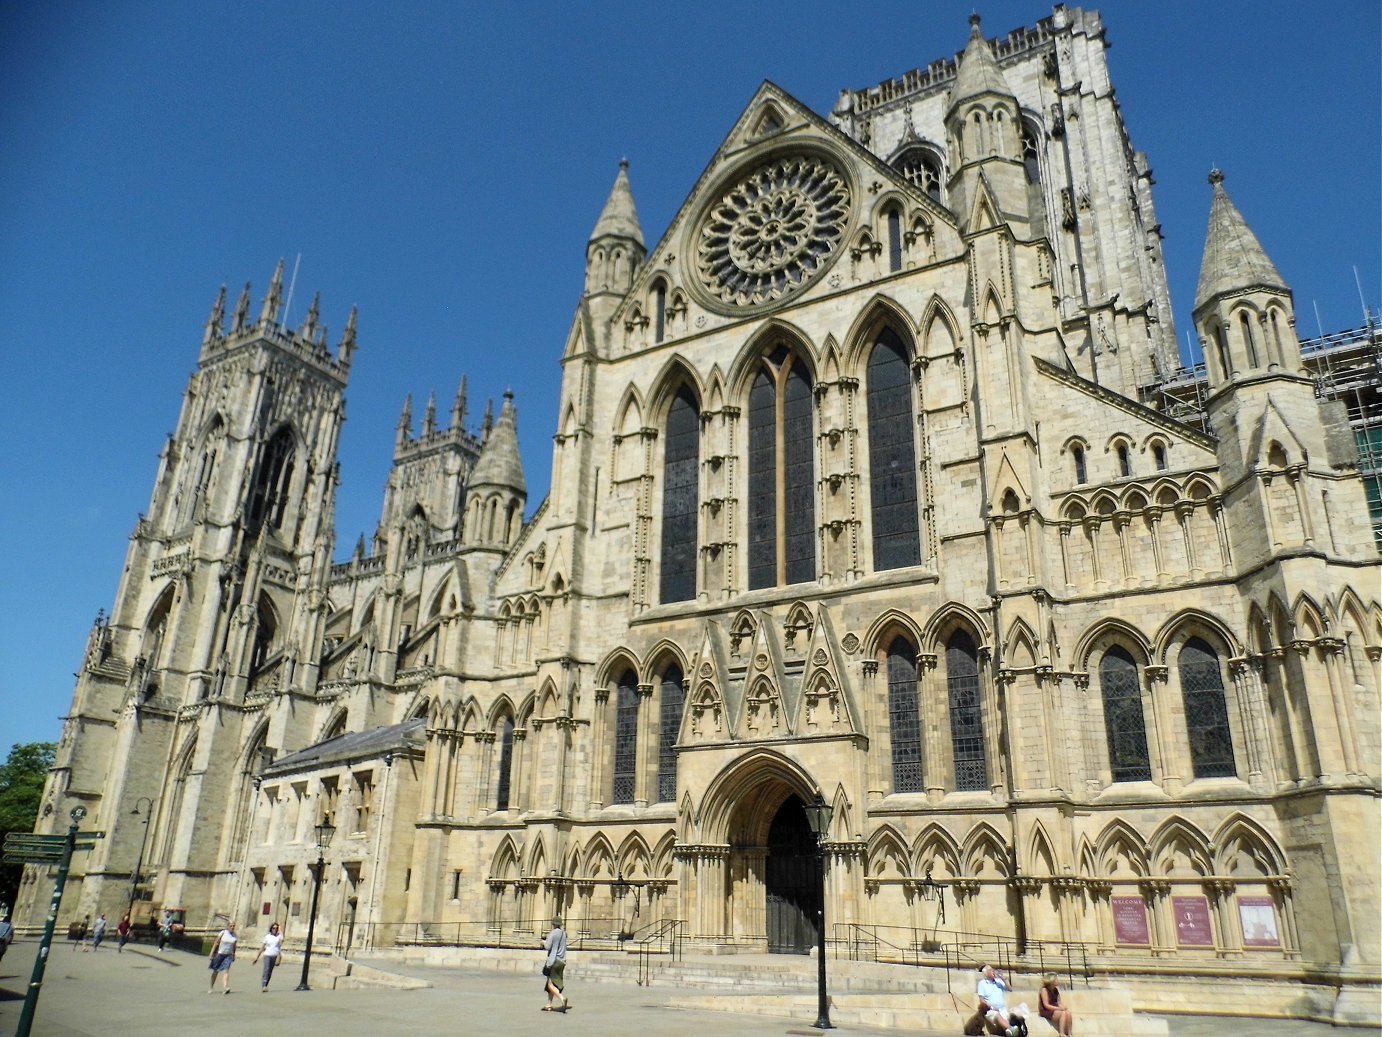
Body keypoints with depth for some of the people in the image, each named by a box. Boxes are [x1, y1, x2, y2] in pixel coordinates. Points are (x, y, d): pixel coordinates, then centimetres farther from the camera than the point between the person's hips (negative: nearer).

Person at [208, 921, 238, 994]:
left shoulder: (235, 935, 3)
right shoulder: (223, 933, -7)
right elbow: (216, 943, -4)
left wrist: (234, 956, 17)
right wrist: (212, 954, -7)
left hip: (228, 955, 1)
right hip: (219, 954, -1)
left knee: (226, 970, -14)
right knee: (215, 971, 11)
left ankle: (226, 987, -26)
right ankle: (211, 987, 28)